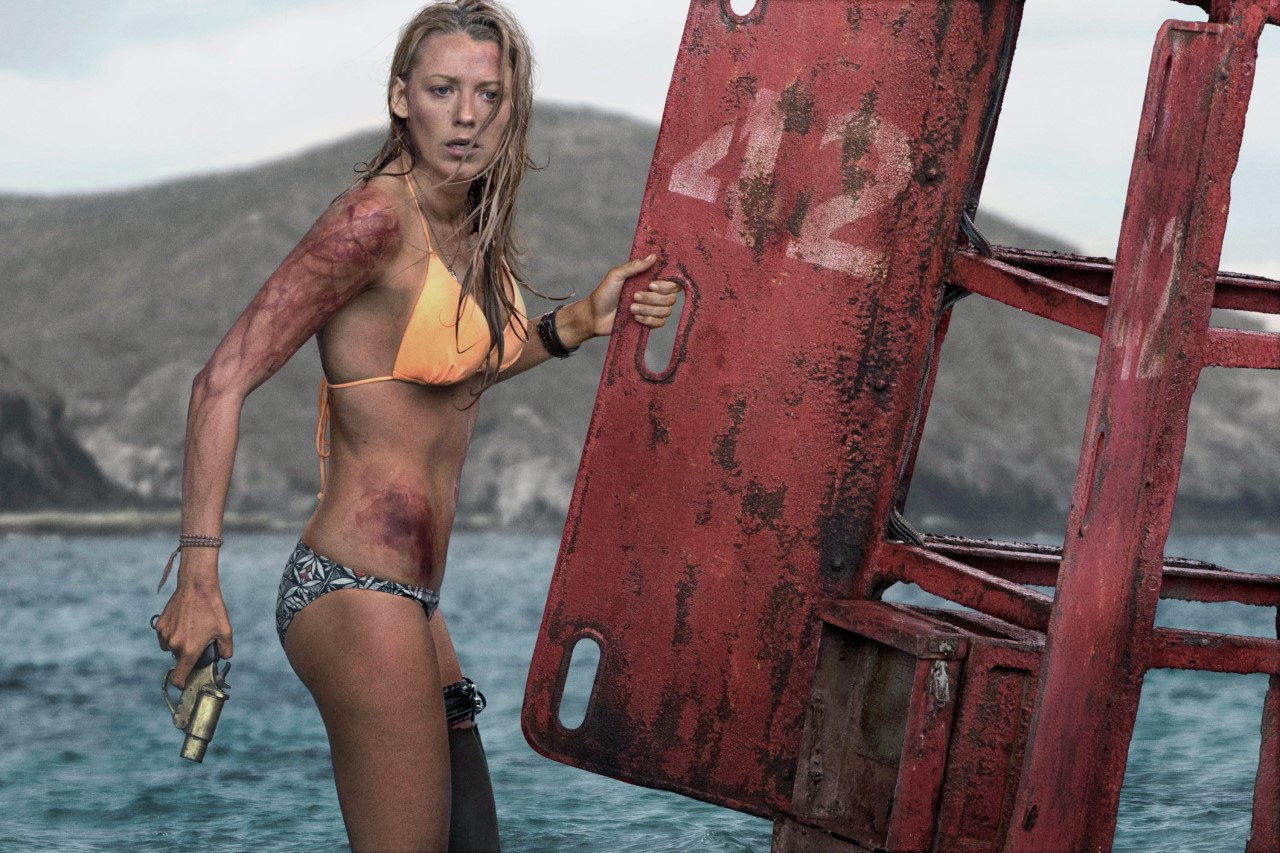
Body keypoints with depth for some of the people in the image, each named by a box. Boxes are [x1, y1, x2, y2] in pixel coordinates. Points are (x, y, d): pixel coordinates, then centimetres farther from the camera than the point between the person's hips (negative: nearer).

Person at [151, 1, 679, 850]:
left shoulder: (474, 228, 8)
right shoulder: (377, 217, -16)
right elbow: (223, 383, -18)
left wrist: (582, 321, 9)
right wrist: (199, 576, -23)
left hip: (409, 600, 9)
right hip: (359, 595, -9)